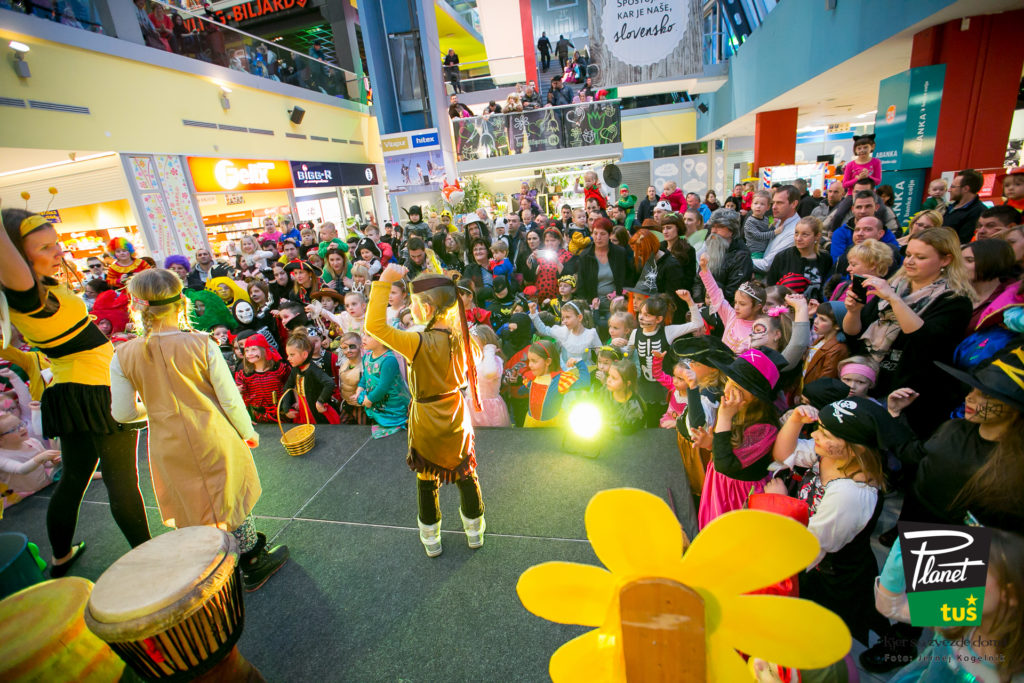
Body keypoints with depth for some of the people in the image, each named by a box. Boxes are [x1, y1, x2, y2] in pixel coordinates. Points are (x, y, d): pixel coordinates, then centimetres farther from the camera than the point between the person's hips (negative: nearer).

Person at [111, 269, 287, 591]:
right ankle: (253, 561, 29)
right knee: (232, 500, 14)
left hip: (169, 449, 3)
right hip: (213, 440, -2)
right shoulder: (201, 345, -15)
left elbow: (123, 413, -1)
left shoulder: (124, 356, -7)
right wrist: (248, 432, 3)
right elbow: (230, 399, -12)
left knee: (190, 507, 20)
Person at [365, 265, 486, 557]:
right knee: (466, 476, 21)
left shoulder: (420, 344, -28)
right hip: (457, 421, 5)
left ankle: (431, 540, 36)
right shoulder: (460, 337, -10)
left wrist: (384, 281, -31)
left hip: (427, 426, -4)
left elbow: (374, 325, -33)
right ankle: (474, 532, 39)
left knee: (426, 482, 17)